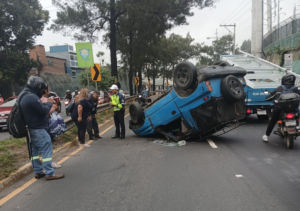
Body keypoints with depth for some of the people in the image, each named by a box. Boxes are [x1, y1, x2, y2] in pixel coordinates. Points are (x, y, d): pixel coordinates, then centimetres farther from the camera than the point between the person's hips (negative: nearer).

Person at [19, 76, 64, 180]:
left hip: (31, 128, 11)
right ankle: (49, 173, -3)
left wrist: (44, 103, 1)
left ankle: (38, 172, 24)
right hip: (38, 129, -10)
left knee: (35, 151, 15)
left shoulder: (23, 95, 11)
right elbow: (44, 111, -22)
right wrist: (49, 103, -5)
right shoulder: (32, 97, -22)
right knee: (46, 150, -6)